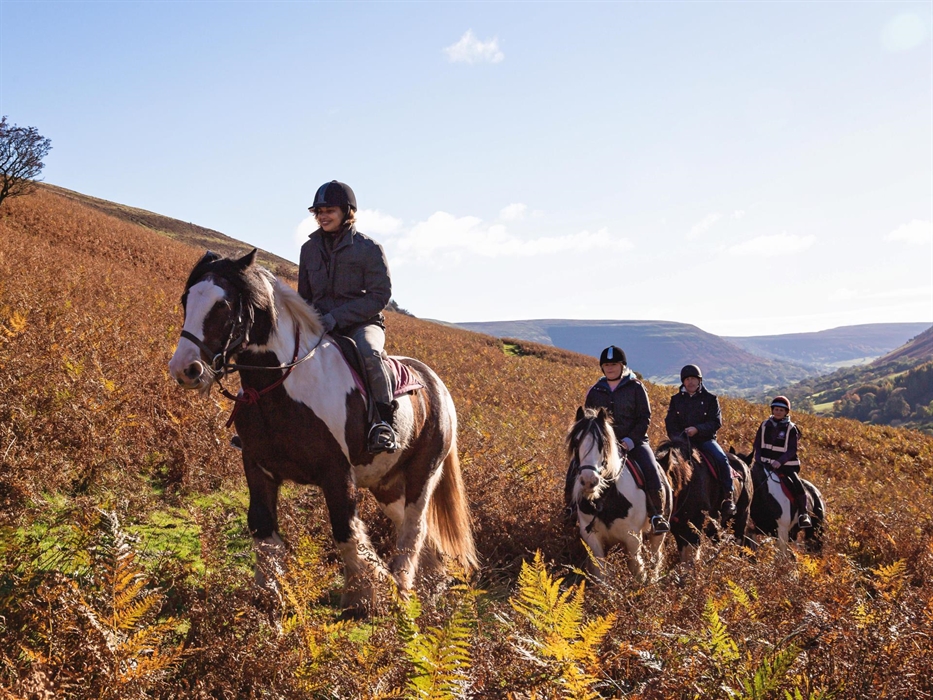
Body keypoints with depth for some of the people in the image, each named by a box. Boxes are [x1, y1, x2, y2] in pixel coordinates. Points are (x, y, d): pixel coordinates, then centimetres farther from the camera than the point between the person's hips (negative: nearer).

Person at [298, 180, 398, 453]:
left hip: (362, 323, -5)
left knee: (368, 352, -38)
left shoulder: (369, 249, -5)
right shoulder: (309, 249, 11)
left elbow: (380, 296, -10)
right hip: (319, 325, 5)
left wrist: (337, 317, -19)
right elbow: (304, 295, 21)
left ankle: (384, 423, -35)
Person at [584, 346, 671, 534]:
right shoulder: (595, 391, 11)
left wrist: (630, 440, -14)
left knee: (651, 470, -27)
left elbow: (645, 418, -1)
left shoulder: (636, 387, 3)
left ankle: (657, 515, -20)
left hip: (634, 442, -3)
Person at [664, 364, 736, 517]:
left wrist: (697, 429, -19)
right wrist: (676, 437, -13)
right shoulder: (676, 400, 13)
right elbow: (670, 423, 7)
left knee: (722, 459, -28)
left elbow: (716, 422, -4)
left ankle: (729, 497, -24)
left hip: (705, 439, -2)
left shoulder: (710, 399, 6)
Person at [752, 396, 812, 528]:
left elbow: (792, 450, -8)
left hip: (786, 465, -3)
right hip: (766, 464, 3)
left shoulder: (791, 429, -2)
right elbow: (757, 445, 11)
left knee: (797, 485, -21)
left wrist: (780, 461, -21)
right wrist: (758, 459, -4)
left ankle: (804, 514, -10)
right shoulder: (765, 426, 8)